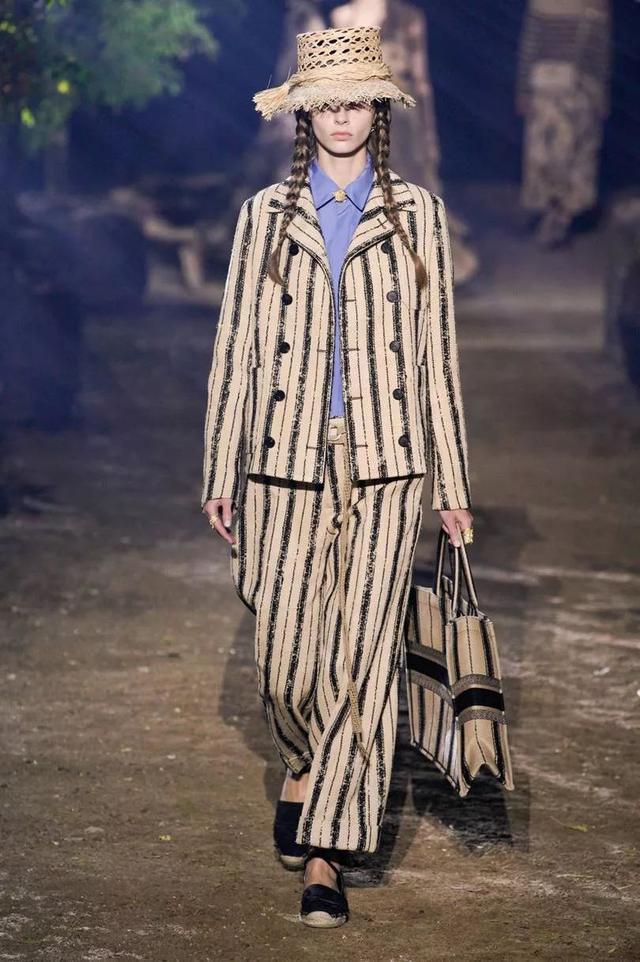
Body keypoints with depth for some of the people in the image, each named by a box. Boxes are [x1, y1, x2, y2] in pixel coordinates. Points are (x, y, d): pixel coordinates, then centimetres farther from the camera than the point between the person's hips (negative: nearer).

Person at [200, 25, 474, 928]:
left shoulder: (417, 213, 6)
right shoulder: (266, 215, 6)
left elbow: (437, 351, 7)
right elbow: (236, 346, 8)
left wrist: (454, 485, 6)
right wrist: (220, 476, 5)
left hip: (384, 465, -1)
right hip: (286, 460, 1)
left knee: (360, 658, -5)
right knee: (284, 656, 1)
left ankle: (326, 853, 2)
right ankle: (305, 763, 35)